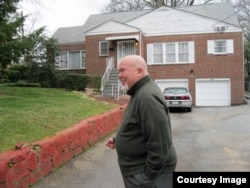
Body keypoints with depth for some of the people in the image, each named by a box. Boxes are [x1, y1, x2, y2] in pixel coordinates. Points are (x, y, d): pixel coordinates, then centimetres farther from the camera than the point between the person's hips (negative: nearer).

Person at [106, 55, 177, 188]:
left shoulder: (148, 96, -25)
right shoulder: (140, 92, 9)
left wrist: (148, 175, -22)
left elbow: (159, 142, -28)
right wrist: (118, 140, 9)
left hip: (145, 173, -10)